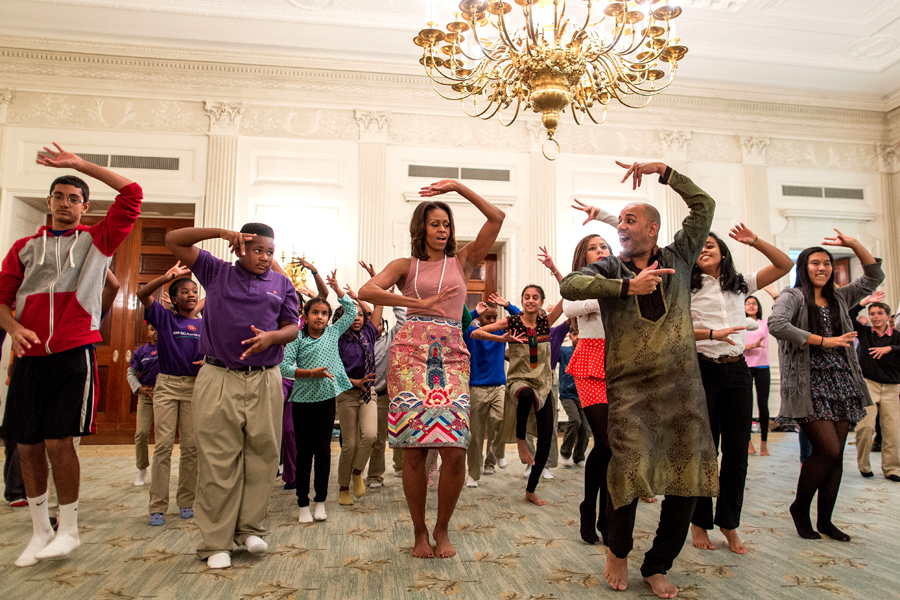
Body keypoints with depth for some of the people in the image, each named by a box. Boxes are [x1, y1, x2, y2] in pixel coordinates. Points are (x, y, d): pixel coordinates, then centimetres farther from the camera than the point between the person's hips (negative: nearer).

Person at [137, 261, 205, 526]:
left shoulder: (205, 324, 9)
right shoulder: (164, 318, 4)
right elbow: (142, 293, -9)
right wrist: (167, 276, -23)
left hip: (194, 386, 2)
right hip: (166, 384, -1)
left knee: (191, 446, 4)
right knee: (163, 445, -4)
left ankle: (186, 501, 14)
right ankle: (158, 506, 3)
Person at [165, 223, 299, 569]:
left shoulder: (282, 284, 14)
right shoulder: (216, 273, 11)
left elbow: (292, 328, 8)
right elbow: (174, 241, 7)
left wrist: (271, 337, -14)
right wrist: (221, 233, -3)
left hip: (264, 381, 2)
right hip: (218, 379, -1)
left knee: (262, 456, 4)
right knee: (217, 462, 0)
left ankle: (250, 528, 20)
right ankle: (216, 542, 10)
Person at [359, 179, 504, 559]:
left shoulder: (462, 261, 16)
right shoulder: (405, 266, 13)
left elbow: (496, 217, 9)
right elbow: (366, 291, -4)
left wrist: (458, 187, 8)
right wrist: (419, 303, -10)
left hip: (452, 357, 1)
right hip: (411, 354, -1)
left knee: (455, 451, -9)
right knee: (414, 450, -3)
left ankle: (442, 528, 17)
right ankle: (419, 531, 18)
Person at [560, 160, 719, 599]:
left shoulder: (677, 258, 12)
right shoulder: (610, 269, 8)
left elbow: (704, 205, 12)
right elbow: (569, 285, -11)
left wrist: (663, 171, 8)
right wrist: (627, 286, -18)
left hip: (683, 386, 3)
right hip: (630, 387, -2)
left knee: (688, 480, 5)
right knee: (630, 469, -13)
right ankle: (618, 552, 18)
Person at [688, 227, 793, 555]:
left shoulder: (740, 284, 12)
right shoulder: (688, 288, 1)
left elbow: (785, 265, 10)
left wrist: (755, 241, -2)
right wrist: (712, 334, -22)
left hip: (737, 371, 4)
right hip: (703, 371, -4)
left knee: (737, 450, 6)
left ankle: (729, 522, 21)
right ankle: (699, 522, 18)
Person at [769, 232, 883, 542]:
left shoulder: (839, 298, 17)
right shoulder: (792, 296, -3)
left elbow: (874, 277, 18)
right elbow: (776, 324, -22)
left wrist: (854, 244, 6)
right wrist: (824, 341, -18)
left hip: (840, 382, 7)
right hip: (809, 385, -6)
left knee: (836, 453, 6)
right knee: (828, 450, -11)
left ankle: (825, 519, 19)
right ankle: (800, 507, 11)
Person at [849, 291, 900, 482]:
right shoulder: (864, 332, 7)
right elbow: (848, 317, -3)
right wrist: (864, 302, -8)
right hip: (868, 384, -1)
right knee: (865, 426, -11)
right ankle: (864, 466, 5)